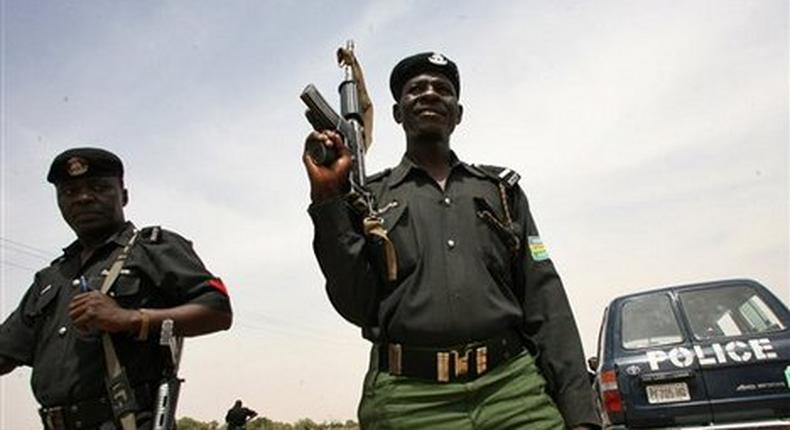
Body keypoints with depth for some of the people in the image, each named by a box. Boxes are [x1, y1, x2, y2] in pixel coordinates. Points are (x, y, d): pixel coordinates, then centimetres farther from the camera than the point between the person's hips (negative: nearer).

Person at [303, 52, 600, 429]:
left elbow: (544, 302, 8)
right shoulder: (368, 198, 10)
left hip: (515, 387, 2)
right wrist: (327, 200, -7)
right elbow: (359, 307, -1)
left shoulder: (501, 188, 14)